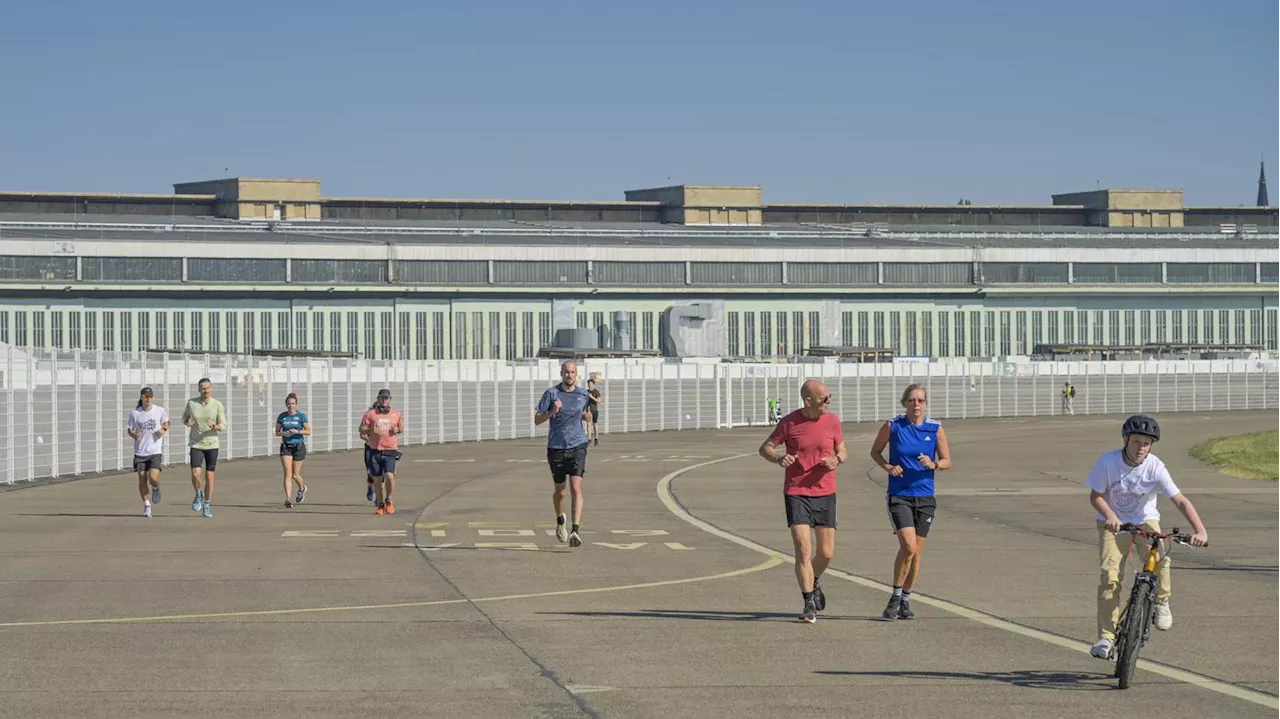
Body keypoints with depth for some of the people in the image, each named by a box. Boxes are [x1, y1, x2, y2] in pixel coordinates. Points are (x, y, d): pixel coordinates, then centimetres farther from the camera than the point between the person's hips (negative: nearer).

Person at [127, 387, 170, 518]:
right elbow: (129, 429, 6)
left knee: (153, 478, -15)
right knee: (142, 479, 1)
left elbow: (166, 422, 16)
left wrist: (164, 429, -5)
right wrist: (134, 435, -16)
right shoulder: (135, 413, -2)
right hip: (140, 451, 1)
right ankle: (147, 506, 16)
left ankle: (156, 488, 22)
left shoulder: (160, 411, -2)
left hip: (156, 451, -1)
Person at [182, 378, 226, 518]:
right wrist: (188, 422, -10)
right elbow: (184, 418, 14)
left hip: (212, 444, 0)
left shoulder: (217, 405, -5)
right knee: (195, 474, -15)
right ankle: (198, 495, 16)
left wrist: (214, 426, -25)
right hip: (196, 445, 0)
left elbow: (223, 425, -3)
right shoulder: (191, 403, -2)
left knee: (209, 476, 3)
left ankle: (207, 505, 18)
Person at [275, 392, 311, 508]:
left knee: (295, 475, 4)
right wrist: (284, 433, -11)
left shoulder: (301, 416, -2)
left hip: (298, 446, -2)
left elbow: (308, 431, -3)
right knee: (288, 473, -12)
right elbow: (277, 432, 10)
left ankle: (302, 488, 36)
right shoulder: (282, 416, 5)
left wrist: (298, 431, -19)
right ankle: (288, 498, -16)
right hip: (285, 447, 2)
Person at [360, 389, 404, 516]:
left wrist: (398, 430, -2)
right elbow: (361, 430, 5)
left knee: (389, 476, -17)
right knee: (377, 479, 4)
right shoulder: (371, 414, 4)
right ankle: (380, 504, 20)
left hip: (390, 451, 0)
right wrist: (370, 430, -15)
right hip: (374, 451, 0)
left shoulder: (397, 414, 8)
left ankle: (388, 499, 8)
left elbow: (402, 428, 21)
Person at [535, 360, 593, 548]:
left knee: (576, 488, -15)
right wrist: (552, 412, -19)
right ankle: (560, 521, 40)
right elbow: (537, 420, -2)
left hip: (577, 446, 0)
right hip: (556, 447, 0)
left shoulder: (583, 395, 6)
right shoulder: (551, 393, -2)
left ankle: (575, 530, -22)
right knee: (559, 490, 11)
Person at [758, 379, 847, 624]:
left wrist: (836, 459, -12)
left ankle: (814, 583, 38)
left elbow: (842, 452, 12)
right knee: (803, 550, -11)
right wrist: (778, 458, -19)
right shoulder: (789, 422, -7)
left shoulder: (832, 421, 1)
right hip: (796, 493, -3)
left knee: (827, 553, 5)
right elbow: (765, 448, 3)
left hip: (825, 493, 3)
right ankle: (809, 604, -1)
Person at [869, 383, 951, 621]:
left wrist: (933, 464, -16)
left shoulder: (936, 429, 0)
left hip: (925, 497, 3)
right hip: (898, 495, -3)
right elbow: (875, 451, 9)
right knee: (908, 546, -18)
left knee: (917, 552, 7)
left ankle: (905, 601, 22)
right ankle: (895, 597, -1)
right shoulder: (892, 426, -4)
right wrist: (887, 466, -11)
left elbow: (947, 461, 6)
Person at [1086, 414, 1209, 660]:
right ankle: (1106, 637, -9)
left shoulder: (1155, 467, -19)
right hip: (1113, 523, 0)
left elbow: (1181, 501, -22)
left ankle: (1161, 602, 1)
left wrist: (1200, 531, -34)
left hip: (1145, 520, 0)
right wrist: (1110, 516, -28)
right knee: (1109, 576, -17)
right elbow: (1095, 496, -8)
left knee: (1159, 559, -29)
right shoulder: (1108, 462, -19)